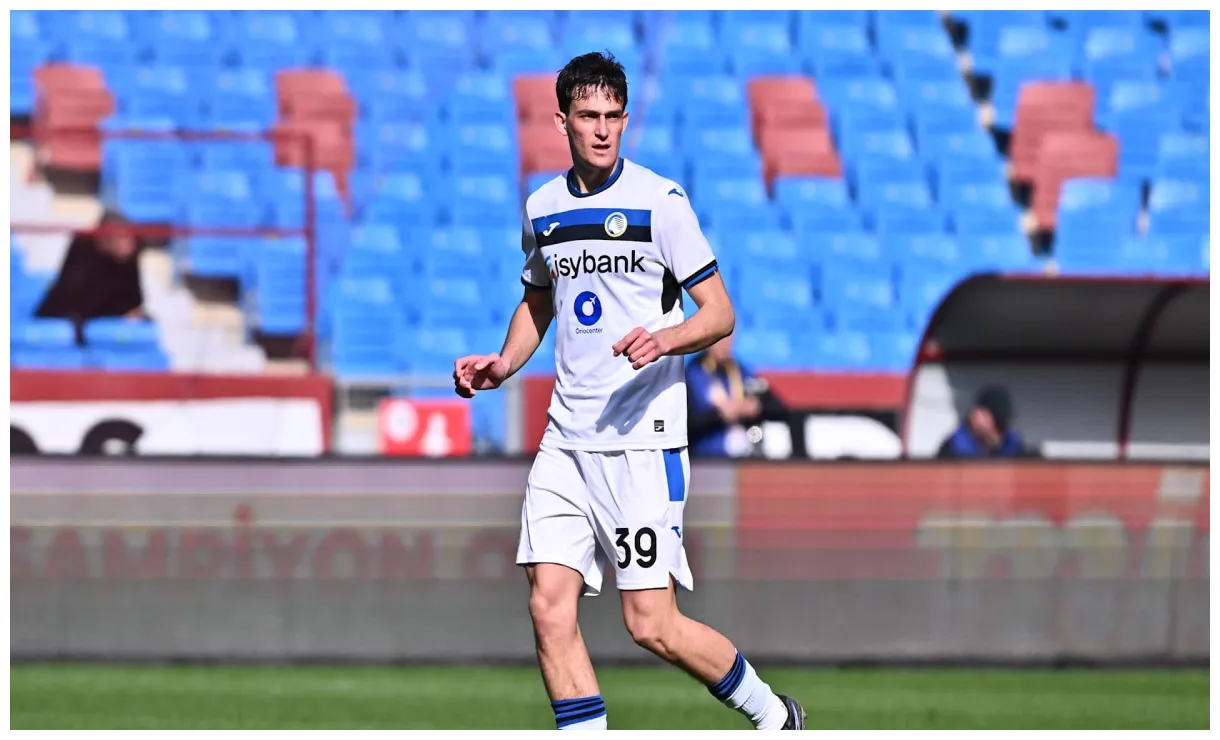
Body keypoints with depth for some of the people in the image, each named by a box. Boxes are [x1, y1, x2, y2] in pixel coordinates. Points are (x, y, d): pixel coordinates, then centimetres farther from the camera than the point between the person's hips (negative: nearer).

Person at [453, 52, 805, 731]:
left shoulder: (660, 201, -6)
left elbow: (721, 315, -5)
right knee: (549, 604, -7)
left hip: (643, 439, -5)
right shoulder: (542, 208, 11)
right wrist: (504, 364, 10)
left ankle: (772, 714, 16)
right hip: (566, 441, 6)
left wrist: (665, 340, -25)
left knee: (652, 625, -7)